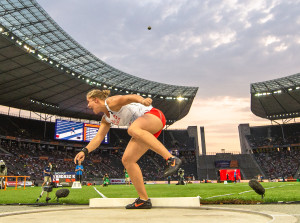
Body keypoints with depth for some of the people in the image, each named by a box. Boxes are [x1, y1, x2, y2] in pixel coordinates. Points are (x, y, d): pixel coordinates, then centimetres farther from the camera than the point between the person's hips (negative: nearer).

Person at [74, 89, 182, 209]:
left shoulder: (111, 102, -8)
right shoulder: (106, 119, 19)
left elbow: (131, 97, -24)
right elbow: (98, 137, 19)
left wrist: (142, 100, -46)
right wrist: (85, 151, 4)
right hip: (145, 131, 9)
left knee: (133, 129, -40)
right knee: (127, 160, -2)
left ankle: (171, 159, -43)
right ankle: (143, 200, 2)